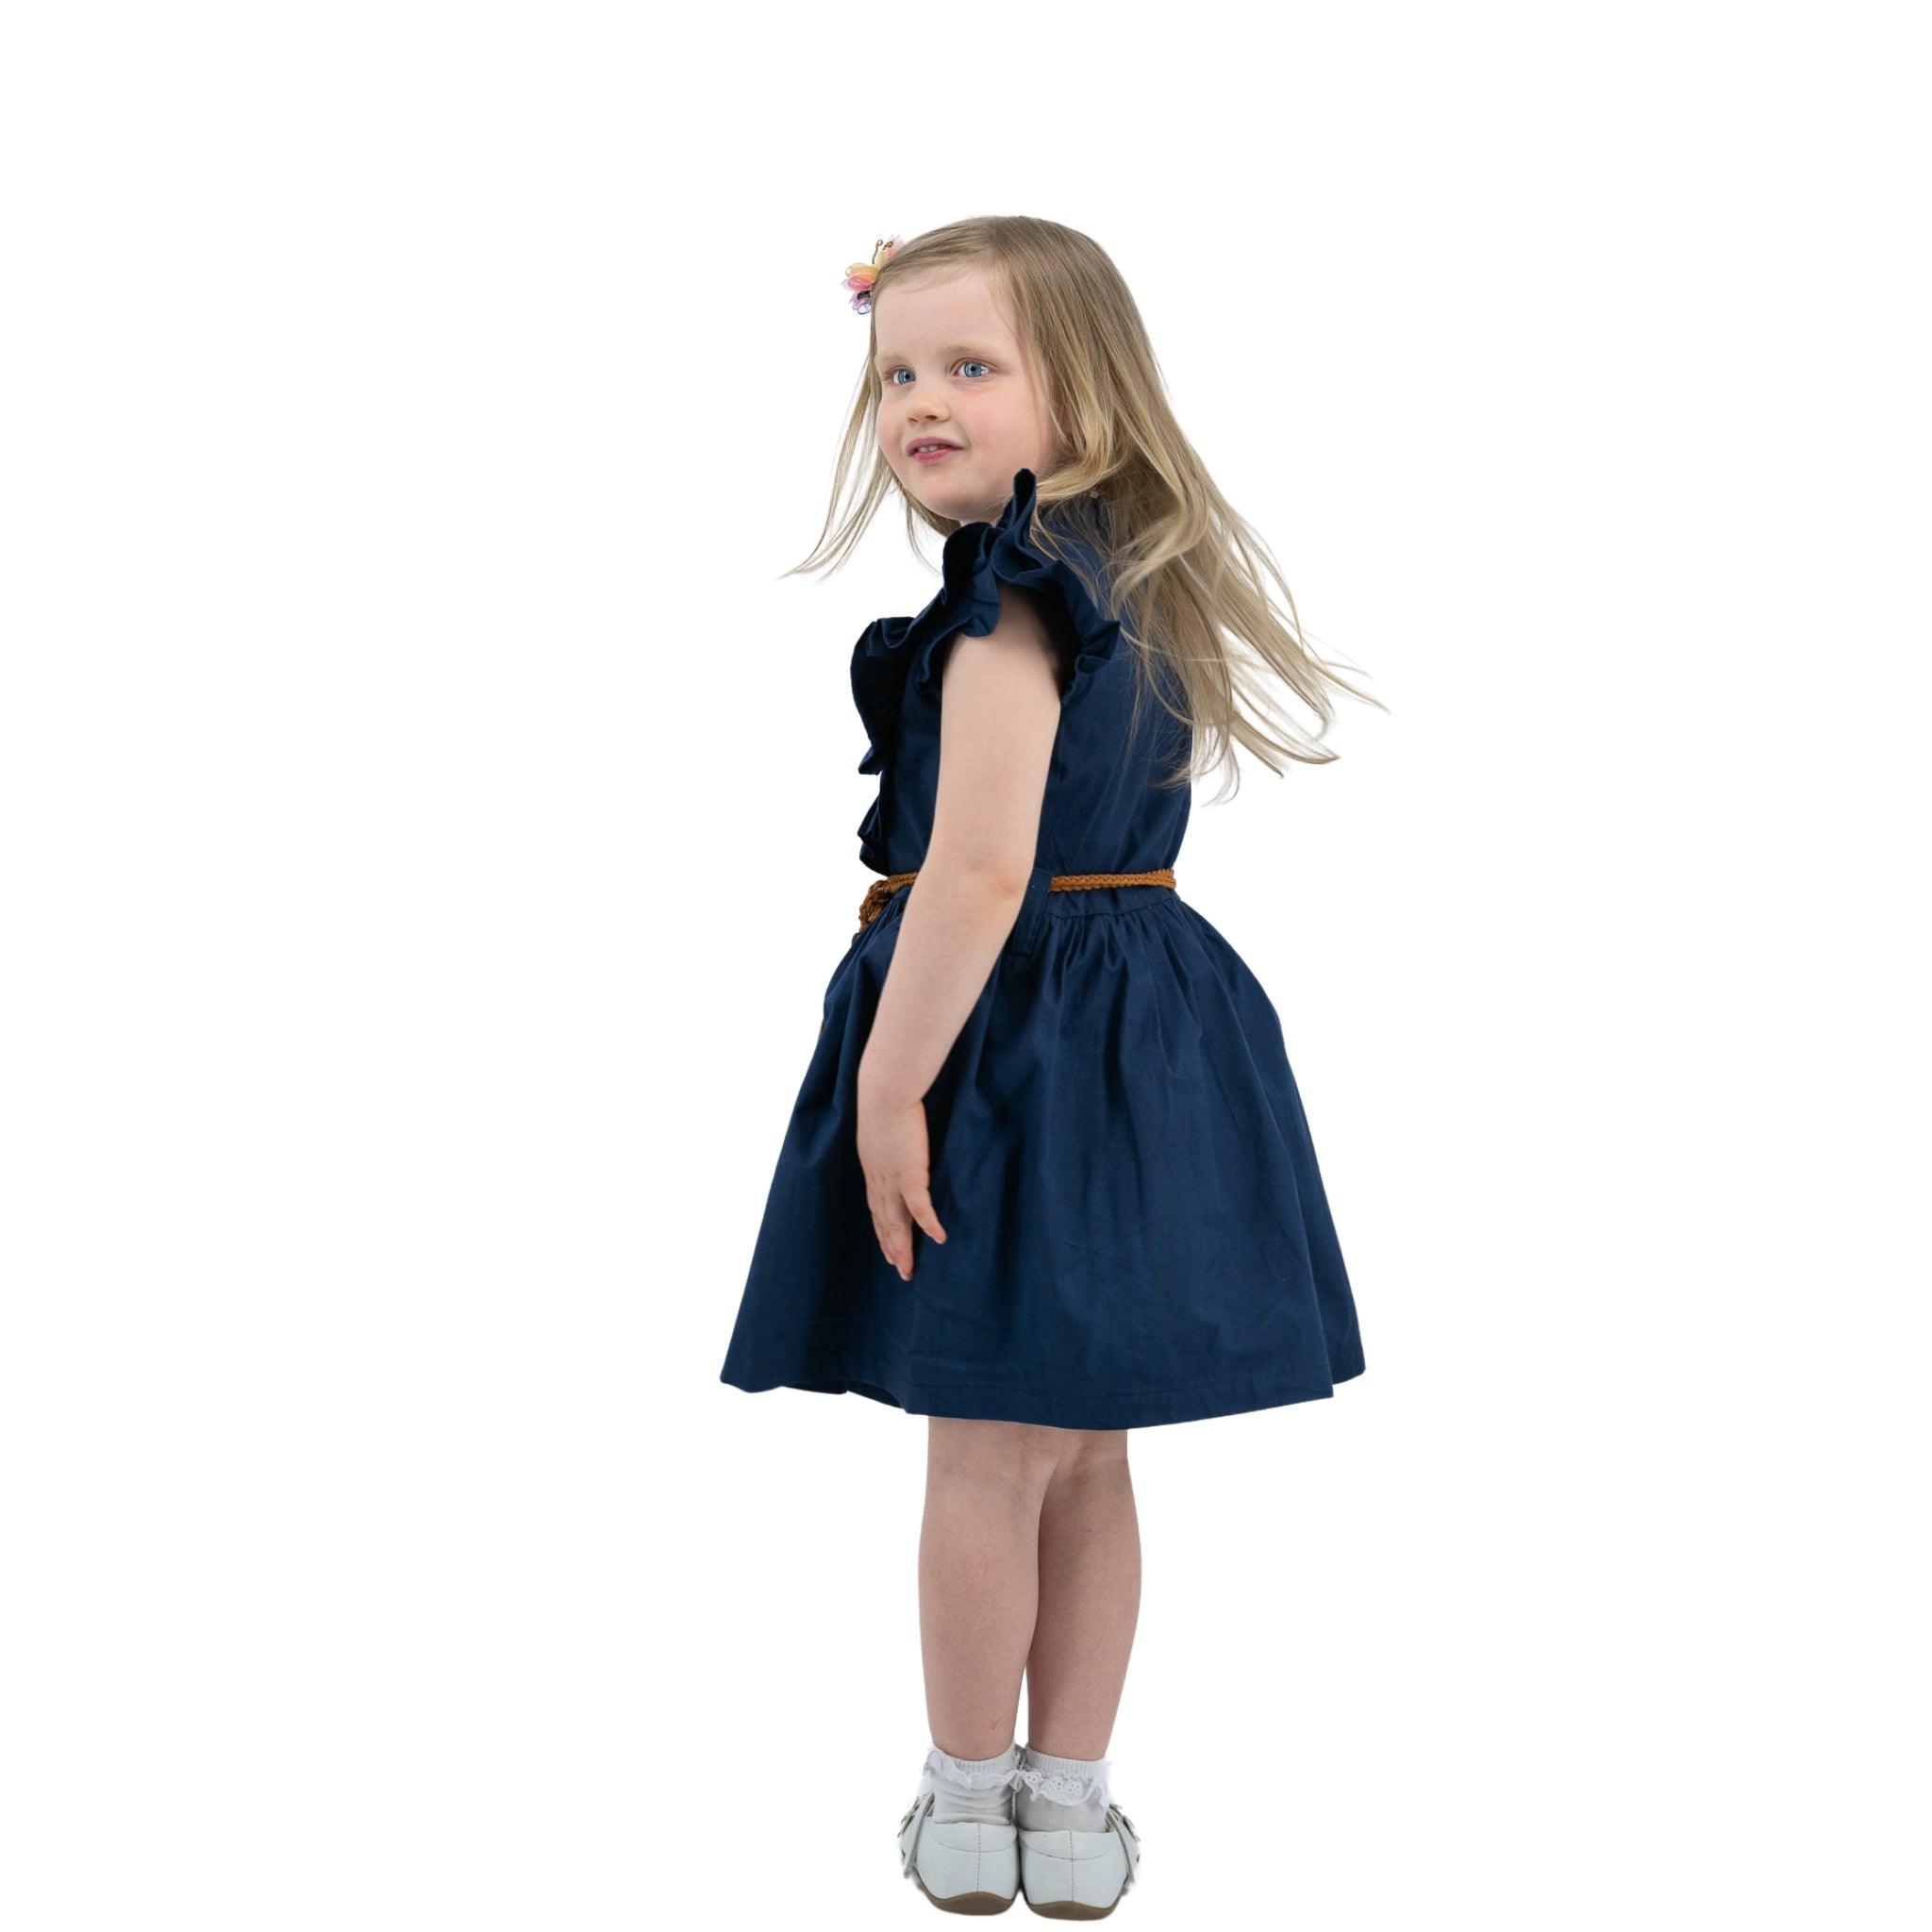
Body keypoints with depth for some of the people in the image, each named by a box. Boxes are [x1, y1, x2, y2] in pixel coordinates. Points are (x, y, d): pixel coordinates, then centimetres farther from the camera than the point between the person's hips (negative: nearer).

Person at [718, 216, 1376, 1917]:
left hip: (1001, 1038, -8)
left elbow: (979, 875, -23)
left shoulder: (1009, 596, -17)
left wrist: (891, 1082, -19)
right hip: (1143, 1037, 8)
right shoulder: (1149, 587, 9)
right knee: (1080, 1453, 16)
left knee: (985, 1454, 6)